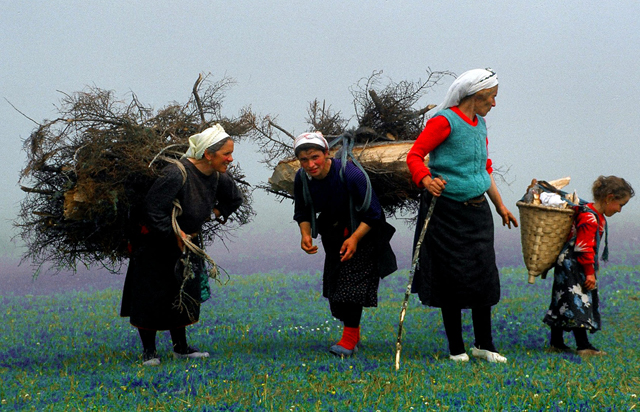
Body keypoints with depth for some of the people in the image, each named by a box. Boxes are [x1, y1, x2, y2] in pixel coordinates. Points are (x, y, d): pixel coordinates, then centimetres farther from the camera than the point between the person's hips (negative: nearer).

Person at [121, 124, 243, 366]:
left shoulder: (217, 177, -7)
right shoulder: (176, 174, -31)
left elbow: (234, 199, 16)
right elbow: (153, 209, -29)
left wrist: (214, 214, 4)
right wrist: (174, 235, -22)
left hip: (184, 242, 7)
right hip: (154, 244, -7)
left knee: (184, 295, 11)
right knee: (151, 296, -1)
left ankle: (181, 348, 22)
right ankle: (148, 351, 12)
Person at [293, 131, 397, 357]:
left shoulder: (351, 175, -31)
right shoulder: (302, 179, -15)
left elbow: (372, 214, -23)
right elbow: (303, 213, 1)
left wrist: (355, 238, -34)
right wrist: (306, 235, -18)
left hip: (362, 231, -6)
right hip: (333, 233, 6)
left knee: (353, 281, -16)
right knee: (335, 284, 7)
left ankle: (350, 336, -8)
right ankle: (352, 329, 25)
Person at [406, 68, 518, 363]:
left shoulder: (479, 124, 14)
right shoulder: (444, 120, -11)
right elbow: (414, 155, -17)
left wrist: (500, 205, 30)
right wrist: (426, 180, -36)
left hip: (477, 211, 7)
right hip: (446, 210, -7)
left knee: (483, 275, 5)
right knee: (452, 278, -1)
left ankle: (484, 344, 15)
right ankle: (456, 348, 9)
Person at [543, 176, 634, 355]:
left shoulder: (598, 217, 12)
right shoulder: (589, 219, -21)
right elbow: (584, 248, -23)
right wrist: (590, 272, -20)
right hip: (572, 268, -10)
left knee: (563, 304, 12)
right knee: (578, 304, -10)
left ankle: (556, 343, 16)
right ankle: (583, 346, -11)